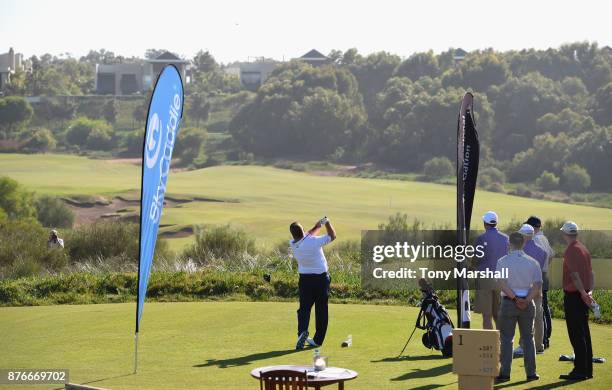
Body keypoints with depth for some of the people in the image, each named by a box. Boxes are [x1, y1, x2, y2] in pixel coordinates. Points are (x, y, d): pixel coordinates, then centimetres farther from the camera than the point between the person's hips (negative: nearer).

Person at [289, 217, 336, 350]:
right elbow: (332, 236, -4)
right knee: (321, 309, 8)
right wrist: (327, 222, 6)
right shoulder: (314, 241, -19)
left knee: (304, 307, 6)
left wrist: (318, 226, 16)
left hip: (305, 279, 2)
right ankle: (318, 339, 11)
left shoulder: (293, 244, -6)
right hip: (321, 278, -2)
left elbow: (307, 236, 15)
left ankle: (302, 332, -21)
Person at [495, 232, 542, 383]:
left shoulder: (503, 261, -3)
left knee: (506, 338, 2)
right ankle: (531, 372, 9)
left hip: (509, 302, -2)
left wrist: (515, 298, -13)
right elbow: (538, 286, -5)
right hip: (528, 303, 2)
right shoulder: (532, 262, 3)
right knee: (528, 338, 11)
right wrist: (526, 300, -11)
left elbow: (502, 284, -13)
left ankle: (505, 373, -2)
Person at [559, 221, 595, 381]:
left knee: (576, 335, -5)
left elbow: (575, 275, -23)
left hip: (573, 296, -9)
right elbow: (591, 273, 15)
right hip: (583, 297, 9)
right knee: (584, 334, 13)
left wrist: (584, 294, -24)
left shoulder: (571, 251, -15)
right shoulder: (584, 249, 14)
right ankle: (587, 369, 18)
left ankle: (580, 371, -4)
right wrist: (589, 291, 10)